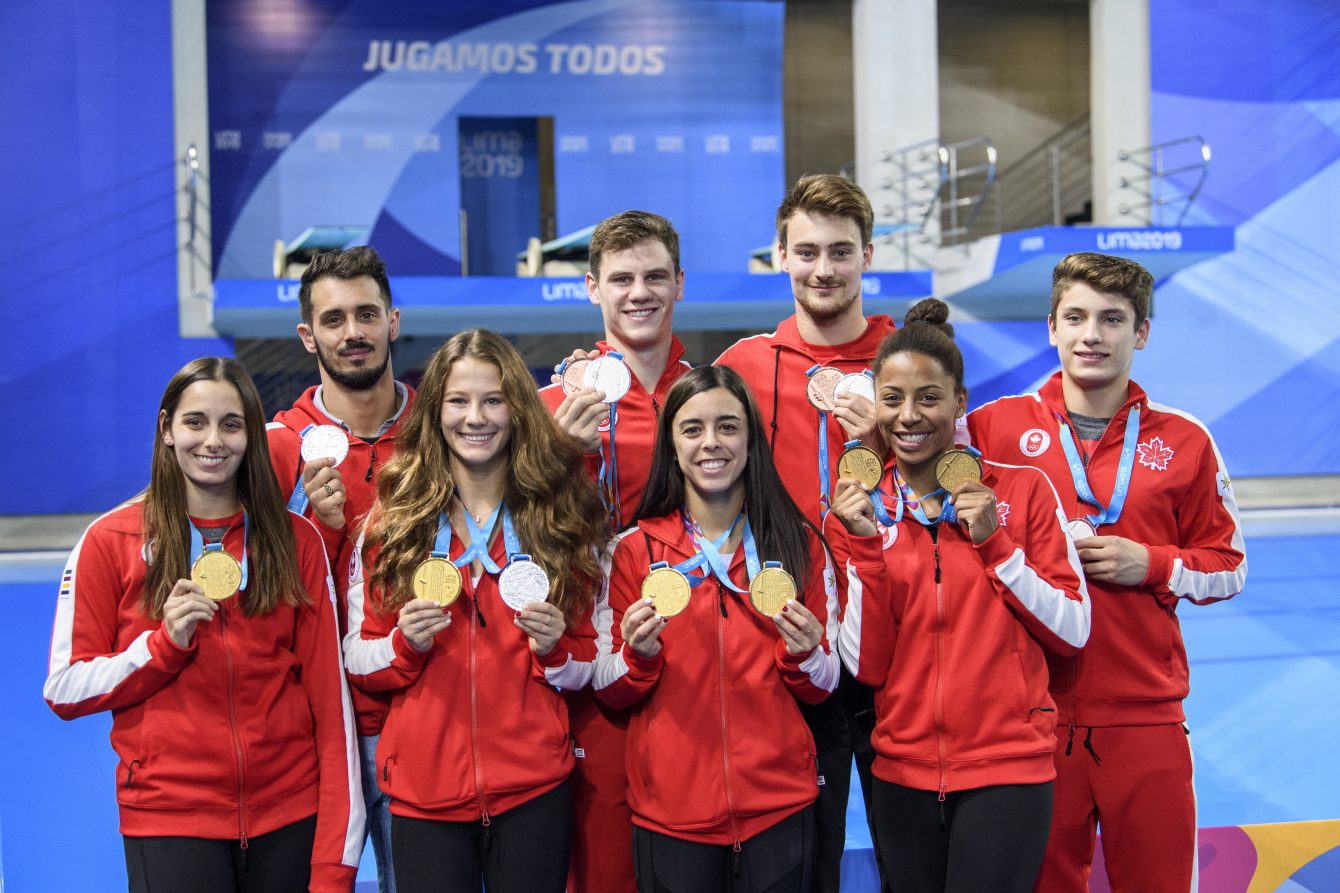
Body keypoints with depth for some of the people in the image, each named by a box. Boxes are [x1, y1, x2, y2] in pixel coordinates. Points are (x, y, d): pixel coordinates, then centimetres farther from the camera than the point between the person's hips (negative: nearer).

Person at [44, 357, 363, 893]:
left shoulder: (295, 541, 4)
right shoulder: (111, 541, -1)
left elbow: (328, 692, 2)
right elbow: (65, 690, 0)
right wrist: (165, 642, -16)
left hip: (290, 815, 2)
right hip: (167, 817, -2)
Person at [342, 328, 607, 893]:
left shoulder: (562, 520, 3)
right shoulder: (393, 520, 2)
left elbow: (588, 666, 10)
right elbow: (356, 660, 5)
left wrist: (554, 649, -11)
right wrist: (406, 643, -14)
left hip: (534, 788, 1)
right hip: (424, 791, 0)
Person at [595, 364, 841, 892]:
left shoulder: (799, 543, 1)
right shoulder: (635, 549, -2)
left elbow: (823, 688, 7)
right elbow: (609, 693, 3)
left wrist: (805, 655, -15)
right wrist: (638, 654, -18)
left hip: (779, 805, 1)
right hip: (671, 806, -1)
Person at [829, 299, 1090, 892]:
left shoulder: (1021, 490, 0)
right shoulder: (857, 513, 4)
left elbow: (1073, 631, -3)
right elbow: (867, 665, -3)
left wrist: (994, 541, -11)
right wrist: (865, 547, -12)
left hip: (1007, 765, -2)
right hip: (903, 774, 2)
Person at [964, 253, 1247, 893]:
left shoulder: (1184, 442, 6)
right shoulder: (994, 426, 2)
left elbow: (1229, 568, 10)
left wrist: (1151, 565, -6)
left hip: (1145, 715, 1)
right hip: (1031, 712, -1)